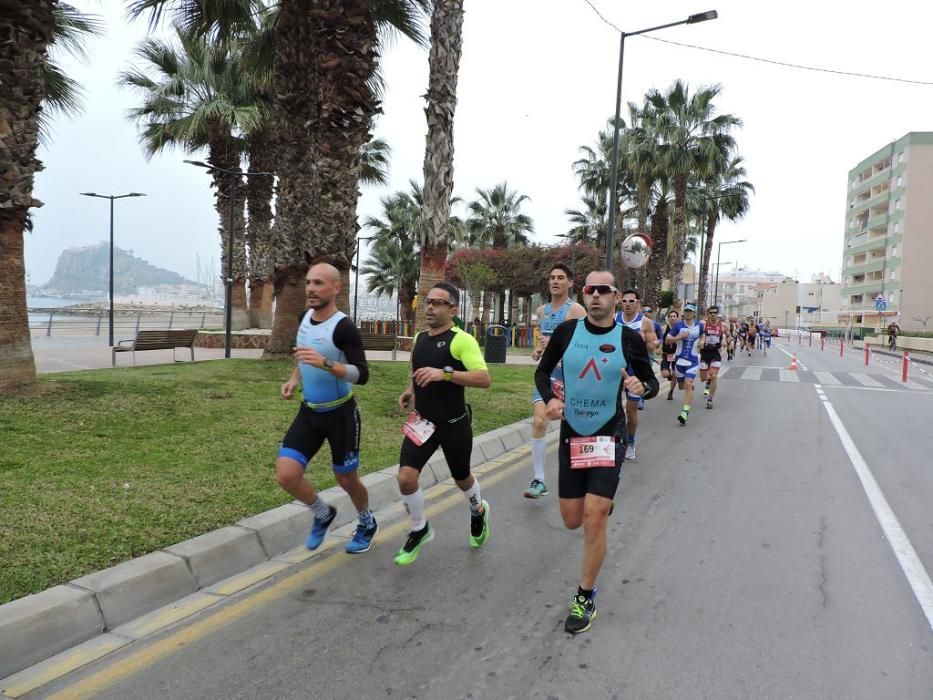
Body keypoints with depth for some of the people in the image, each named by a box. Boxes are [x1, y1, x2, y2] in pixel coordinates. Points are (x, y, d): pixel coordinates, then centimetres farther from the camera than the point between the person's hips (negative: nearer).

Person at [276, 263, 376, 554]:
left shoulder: (344, 327, -21)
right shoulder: (304, 317, 1)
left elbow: (362, 375, -26)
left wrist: (325, 363, -38)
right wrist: (294, 379, 4)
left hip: (341, 415, -6)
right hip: (309, 412, 6)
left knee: (346, 479, 11)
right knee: (286, 475, -6)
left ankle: (367, 524, 42)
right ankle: (324, 514, 23)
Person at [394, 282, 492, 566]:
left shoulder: (462, 340, -17)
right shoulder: (419, 338, 4)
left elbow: (484, 379, -27)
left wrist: (446, 374, -36)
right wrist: (410, 390, 6)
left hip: (454, 424, -4)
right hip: (423, 421, 5)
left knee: (462, 478, 16)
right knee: (406, 477, -11)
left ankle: (478, 511, 51)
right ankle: (419, 530, 14)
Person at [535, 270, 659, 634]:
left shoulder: (629, 338, -7)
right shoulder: (567, 331, -4)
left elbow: (651, 381, 3)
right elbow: (542, 371, 7)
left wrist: (641, 387, -21)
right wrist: (550, 398, -13)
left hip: (608, 438, -2)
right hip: (571, 436, 3)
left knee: (593, 520, -10)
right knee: (572, 520, 11)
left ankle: (585, 597, 11)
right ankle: (602, 504, 49)